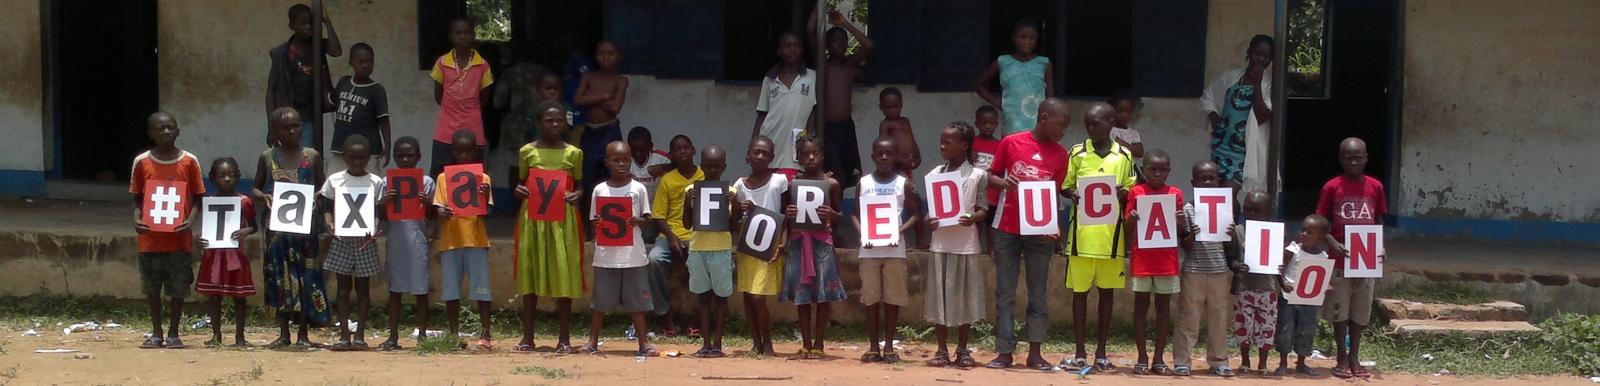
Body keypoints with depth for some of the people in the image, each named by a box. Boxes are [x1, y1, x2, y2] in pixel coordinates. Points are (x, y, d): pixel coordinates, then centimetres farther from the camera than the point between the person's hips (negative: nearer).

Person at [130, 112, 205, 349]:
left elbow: (197, 198, 3)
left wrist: (190, 220, -14)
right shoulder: (142, 162, 2)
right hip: (150, 237, 1)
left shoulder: (189, 162, -1)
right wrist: (137, 219, -11)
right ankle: (156, 333, 19)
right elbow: (137, 197, 8)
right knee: (152, 287, 8)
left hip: (179, 238, -1)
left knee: (178, 287, 2)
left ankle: (173, 333, 13)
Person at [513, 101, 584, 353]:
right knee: (530, 274, 3)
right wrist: (519, 191, -9)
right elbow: (522, 184, 13)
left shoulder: (573, 153, 4)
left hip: (563, 219, -1)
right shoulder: (527, 151, 5)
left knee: (563, 275, -1)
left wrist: (577, 195, -11)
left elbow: (579, 186, 11)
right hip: (533, 218, 1)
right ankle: (527, 337, 10)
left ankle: (564, 338, 6)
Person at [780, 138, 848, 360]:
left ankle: (818, 345, 3)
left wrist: (831, 214, -12)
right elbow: (784, 213, 15)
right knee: (801, 295, 4)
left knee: (822, 295, -2)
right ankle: (806, 345, 11)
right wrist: (788, 214, -8)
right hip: (798, 241, 2)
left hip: (822, 240, -2)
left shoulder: (831, 184, 3)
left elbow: (840, 216, 10)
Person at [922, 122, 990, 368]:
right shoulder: (935, 174, 6)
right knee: (939, 296, 3)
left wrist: (973, 218, -24)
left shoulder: (977, 176, -3)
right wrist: (928, 221, -11)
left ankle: (962, 351, 14)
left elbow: (983, 210, -3)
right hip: (940, 243, 3)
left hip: (966, 244, -3)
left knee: (964, 296, 4)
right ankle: (942, 351, 11)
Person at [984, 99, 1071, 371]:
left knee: (1039, 294, 3)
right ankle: (1004, 352, 6)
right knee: (1005, 293, 2)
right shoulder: (1011, 143, -1)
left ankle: (1035, 352, 8)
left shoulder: (1060, 154, 3)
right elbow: (991, 176, 7)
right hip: (1008, 229, -1)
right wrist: (1003, 182, -16)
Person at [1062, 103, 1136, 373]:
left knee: (1107, 292, 6)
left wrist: (1123, 195, -12)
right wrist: (1073, 195, -14)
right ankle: (1080, 354, 10)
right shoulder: (1078, 153, 4)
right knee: (1080, 291, 3)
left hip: (1111, 234, 1)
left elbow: (1130, 193, 11)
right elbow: (1065, 186, 8)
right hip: (1082, 233, -1)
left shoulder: (1124, 156, 6)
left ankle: (1101, 354, 12)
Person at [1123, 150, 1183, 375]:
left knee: (1163, 306, 5)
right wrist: (1131, 219, -18)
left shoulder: (1175, 194, 6)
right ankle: (1142, 358, 5)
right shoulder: (1136, 192, 2)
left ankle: (1159, 358, 9)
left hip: (1167, 259, 1)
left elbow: (1179, 230, 8)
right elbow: (1127, 229, 3)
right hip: (1141, 257, -1)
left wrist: (1180, 221, -14)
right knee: (1141, 305, 1)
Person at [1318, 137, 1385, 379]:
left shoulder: (1375, 187, 1)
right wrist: (1333, 243, -18)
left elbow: (1378, 221, 10)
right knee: (1339, 310, 4)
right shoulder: (1332, 187, -6)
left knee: (1361, 311, 10)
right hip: (1340, 259, -2)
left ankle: (1354, 357, 20)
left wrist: (1380, 246, -7)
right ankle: (1342, 358, 15)